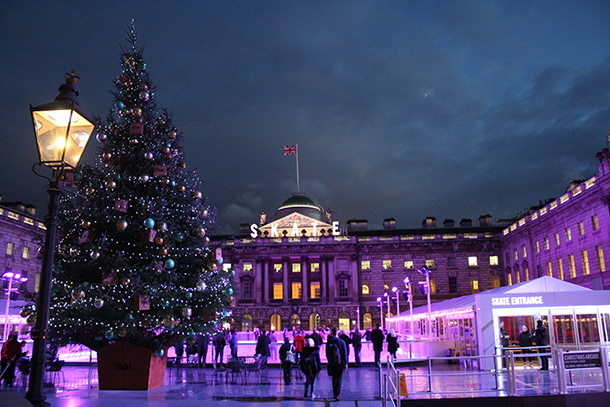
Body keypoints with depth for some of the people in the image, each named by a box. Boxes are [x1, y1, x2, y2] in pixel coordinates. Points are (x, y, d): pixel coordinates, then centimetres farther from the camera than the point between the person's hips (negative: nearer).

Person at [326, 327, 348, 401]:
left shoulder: (328, 342, -2)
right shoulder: (341, 342, -6)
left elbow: (327, 354, 4)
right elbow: (344, 353, -6)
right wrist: (346, 363, -1)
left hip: (332, 363, 2)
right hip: (340, 363, -2)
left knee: (334, 378, 16)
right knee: (339, 378, 3)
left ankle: (335, 394, 19)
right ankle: (337, 394, -8)